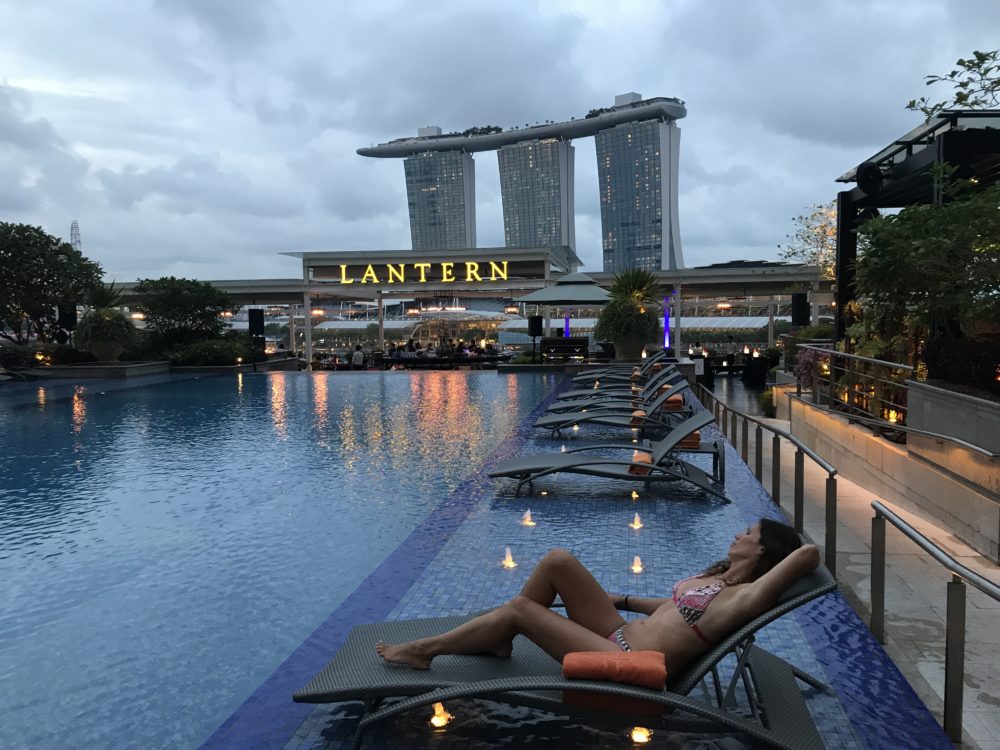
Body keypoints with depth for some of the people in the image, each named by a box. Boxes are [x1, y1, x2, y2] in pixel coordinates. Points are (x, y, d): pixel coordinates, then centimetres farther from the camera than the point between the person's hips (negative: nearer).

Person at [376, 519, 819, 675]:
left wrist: (802, 552, -3)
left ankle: (422, 651, 7)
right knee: (558, 561, -4)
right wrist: (619, 600, 25)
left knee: (520, 609, -11)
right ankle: (498, 640, 11)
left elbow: (808, 554, -27)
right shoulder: (718, 577, 13)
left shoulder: (743, 597, -15)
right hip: (622, 635, 9)